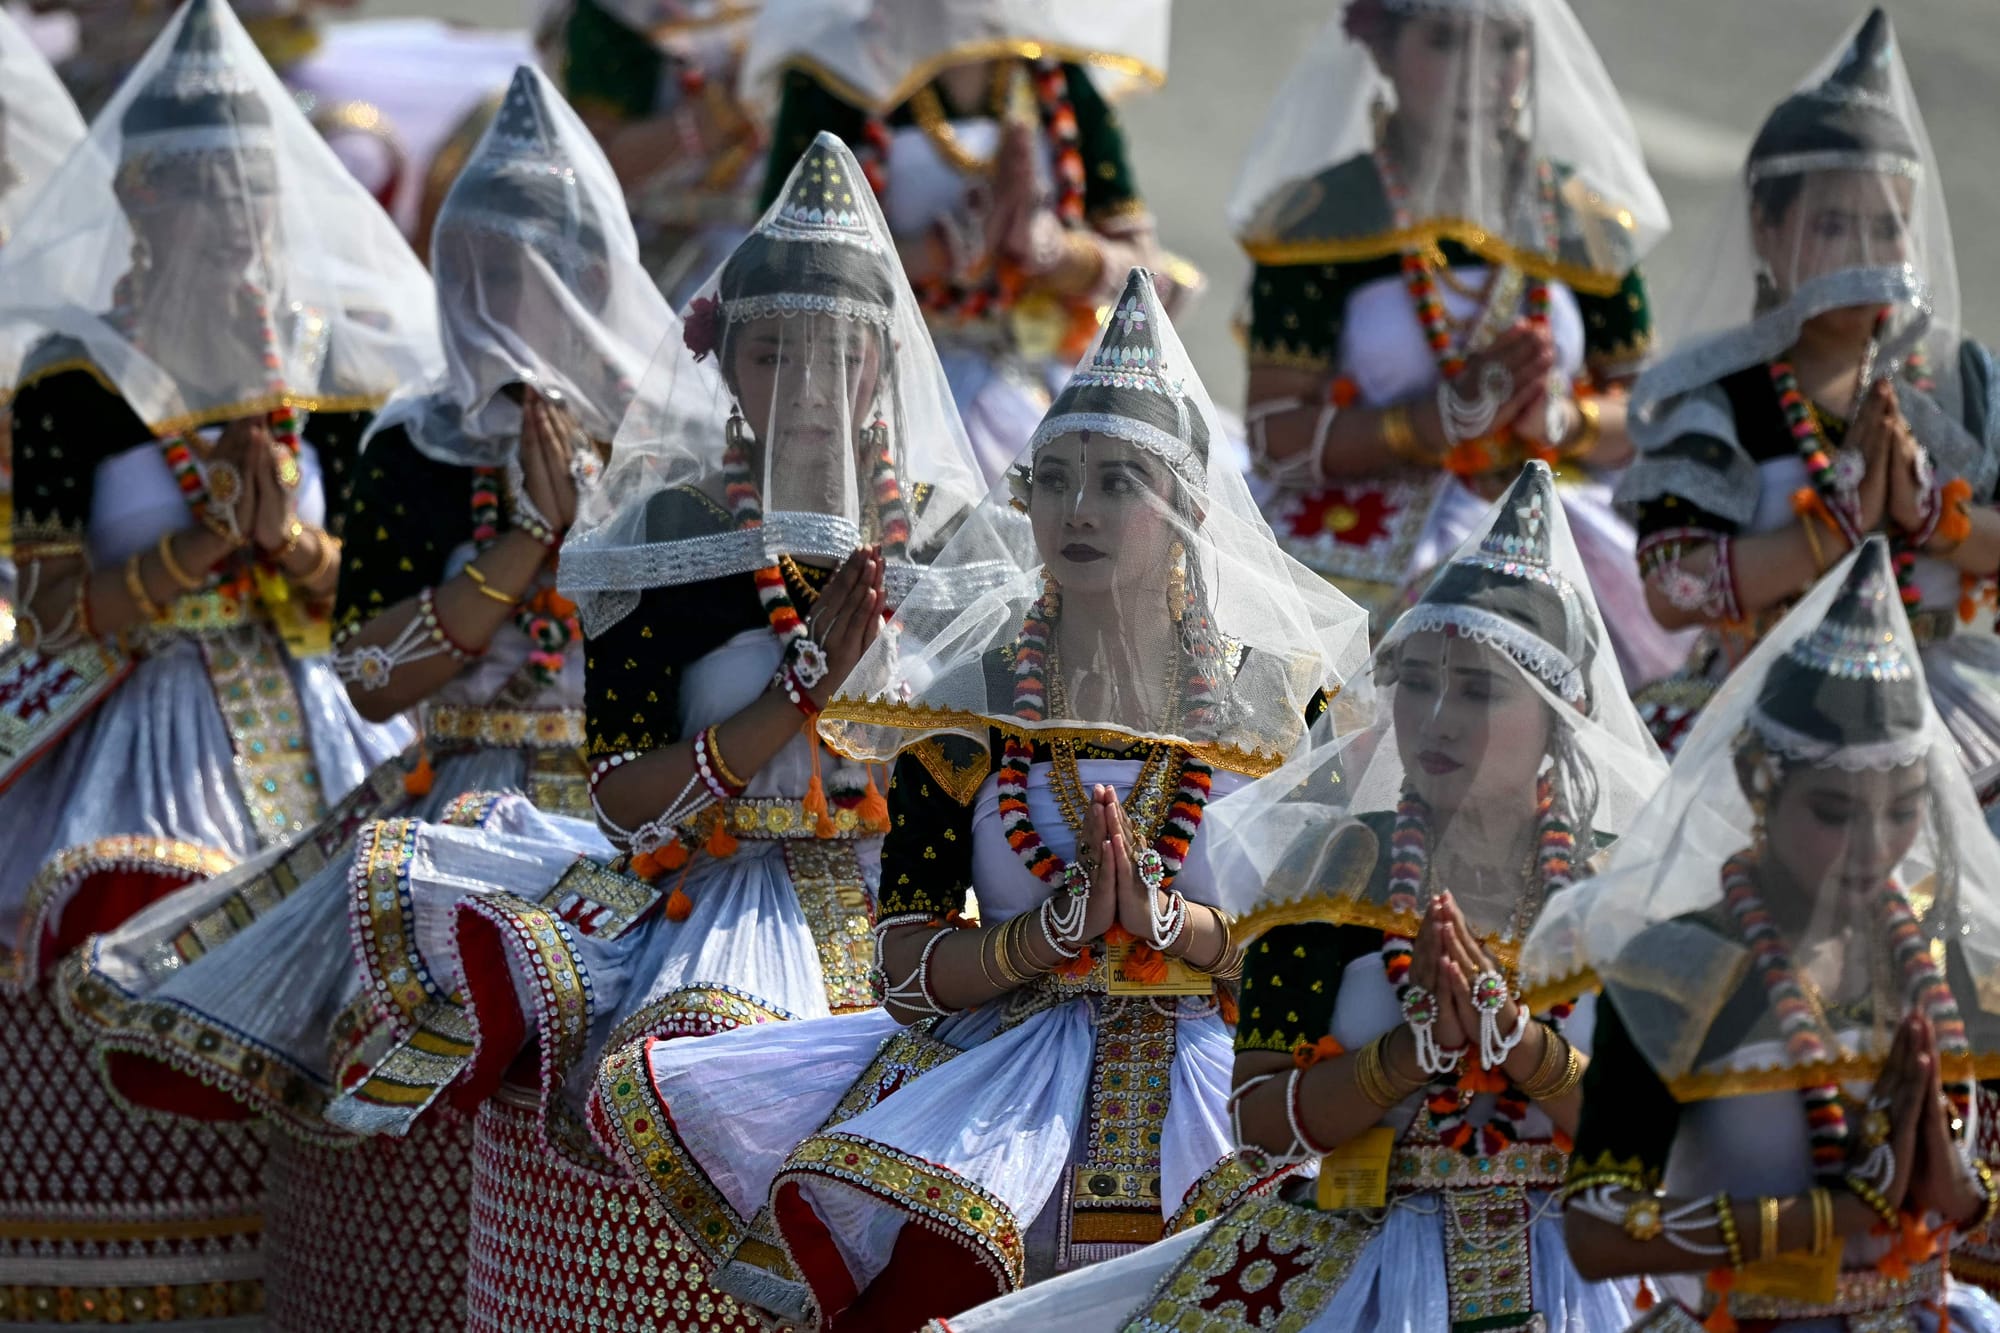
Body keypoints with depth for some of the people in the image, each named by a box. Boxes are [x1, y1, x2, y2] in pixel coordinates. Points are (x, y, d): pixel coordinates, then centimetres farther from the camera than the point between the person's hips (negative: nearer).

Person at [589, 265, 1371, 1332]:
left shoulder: (1275, 695, 5)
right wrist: (1047, 936, -15)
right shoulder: (966, 697, 7)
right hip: (993, 1040, 1)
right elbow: (904, 966, 3)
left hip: (1203, 1052, -1)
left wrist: (1170, 922, -13)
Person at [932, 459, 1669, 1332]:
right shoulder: (1336, 865, 4)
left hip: (1569, 1261, -1)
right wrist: (1412, 1053, -16)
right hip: (1346, 1252, 1)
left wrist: (1518, 1037, -14)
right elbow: (1261, 1121, -2)